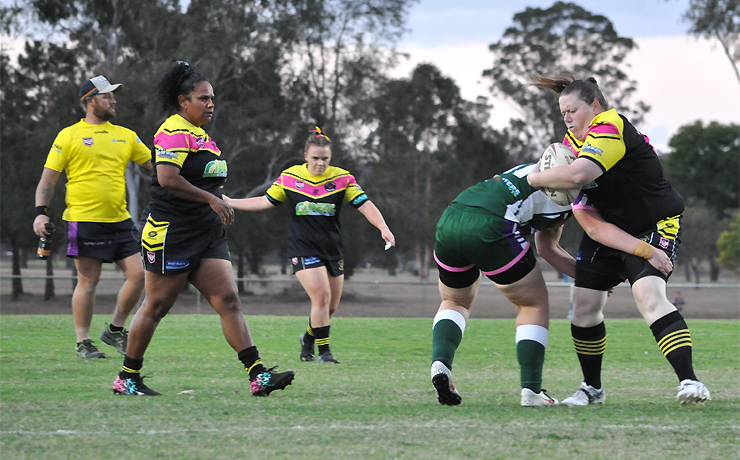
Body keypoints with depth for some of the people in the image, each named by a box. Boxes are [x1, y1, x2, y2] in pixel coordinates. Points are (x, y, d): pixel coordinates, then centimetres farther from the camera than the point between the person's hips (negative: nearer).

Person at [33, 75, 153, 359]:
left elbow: (155, 164, 19)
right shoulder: (69, 136, 0)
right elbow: (48, 178, 0)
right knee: (88, 282, -3)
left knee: (138, 274, -2)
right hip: (85, 220, -5)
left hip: (120, 220, 5)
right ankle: (83, 343, 8)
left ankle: (115, 330, 16)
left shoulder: (125, 136, 14)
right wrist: (41, 212, -11)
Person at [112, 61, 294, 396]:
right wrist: (211, 199, -24)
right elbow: (168, 179, -26)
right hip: (172, 234, -9)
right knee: (156, 306, 0)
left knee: (229, 301, -3)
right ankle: (127, 378, 12)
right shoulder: (174, 133, -13)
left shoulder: (201, 135, 18)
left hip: (207, 236, 9)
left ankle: (258, 376, -11)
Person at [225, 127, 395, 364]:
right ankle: (323, 350, -4)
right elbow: (266, 201, 7)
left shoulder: (342, 178, -2)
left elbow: (364, 204, -6)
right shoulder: (289, 177, -2)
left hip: (333, 250, 3)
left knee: (330, 306, 7)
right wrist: (228, 202, 3)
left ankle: (309, 338, 36)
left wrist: (383, 227, -22)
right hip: (303, 249, -3)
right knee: (321, 297, -17)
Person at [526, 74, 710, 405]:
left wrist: (534, 178, -24)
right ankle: (592, 389, 18)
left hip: (652, 228, -9)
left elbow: (578, 174, -40)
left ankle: (688, 381, -33)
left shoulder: (610, 130, -24)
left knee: (650, 297, -28)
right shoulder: (573, 138, 3)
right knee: (585, 306, 1)